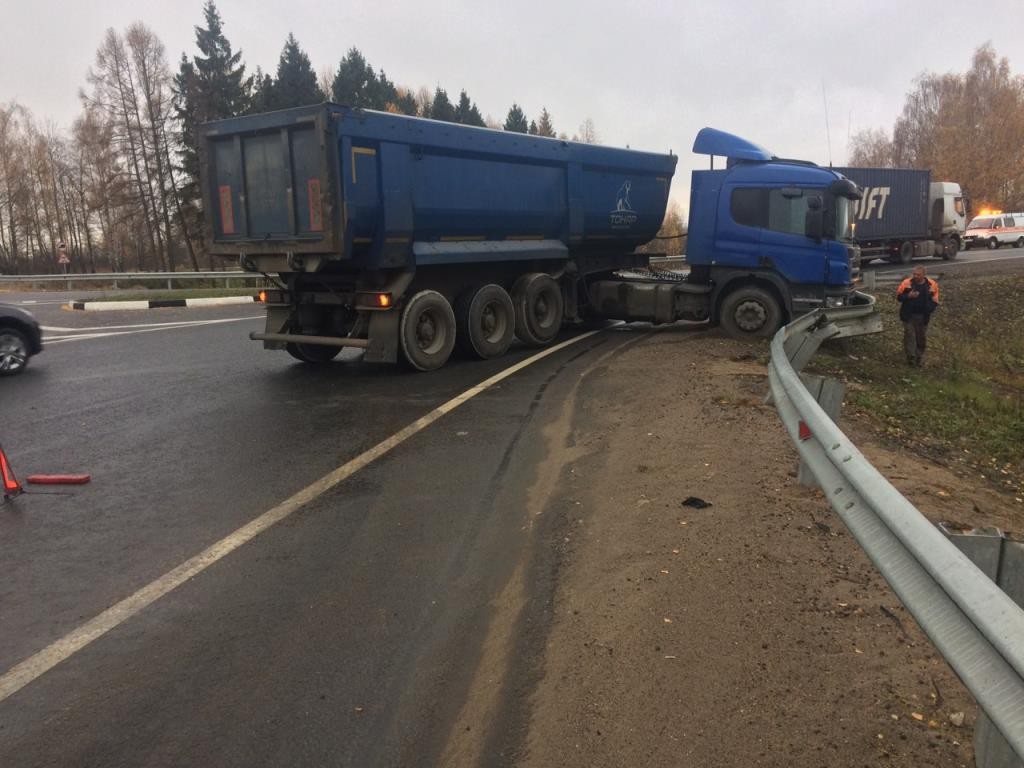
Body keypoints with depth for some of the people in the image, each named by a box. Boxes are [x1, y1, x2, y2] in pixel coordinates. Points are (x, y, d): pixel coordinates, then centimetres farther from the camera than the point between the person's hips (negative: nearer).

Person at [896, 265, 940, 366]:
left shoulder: (932, 285, -3)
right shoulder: (906, 283, -7)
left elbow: (935, 301, 4)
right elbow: (898, 296, 0)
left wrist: (929, 310, -16)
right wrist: (908, 296, -20)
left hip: (923, 316, 2)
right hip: (908, 315, -2)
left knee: (921, 337, 10)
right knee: (909, 335, -7)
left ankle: (918, 358, 23)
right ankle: (911, 357, -1)